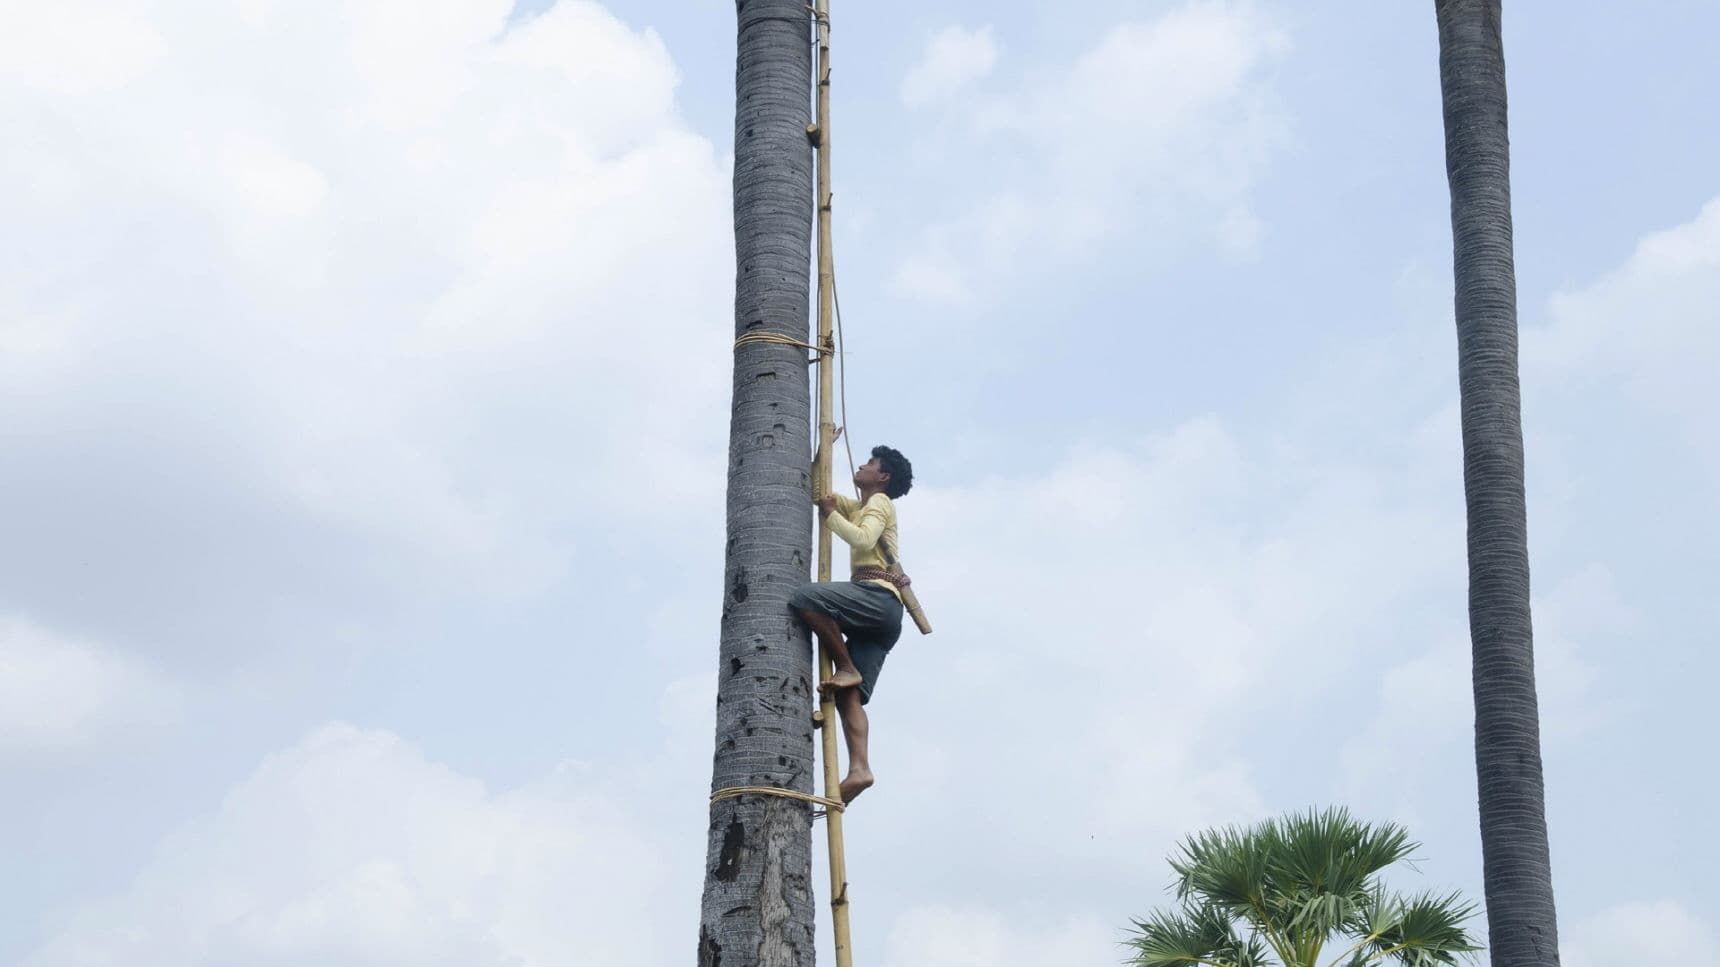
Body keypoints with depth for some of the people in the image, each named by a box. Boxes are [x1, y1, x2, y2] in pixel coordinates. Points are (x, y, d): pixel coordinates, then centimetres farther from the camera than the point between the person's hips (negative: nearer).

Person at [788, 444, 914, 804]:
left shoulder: (880, 502, 8)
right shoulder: (859, 507, 35)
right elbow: (816, 493, 41)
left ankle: (845, 667, -22)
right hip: (876, 616, 9)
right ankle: (859, 767, -25)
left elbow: (862, 539, -12)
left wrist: (831, 514, 0)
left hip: (878, 597, -9)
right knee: (849, 695, -8)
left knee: (805, 597, -31)